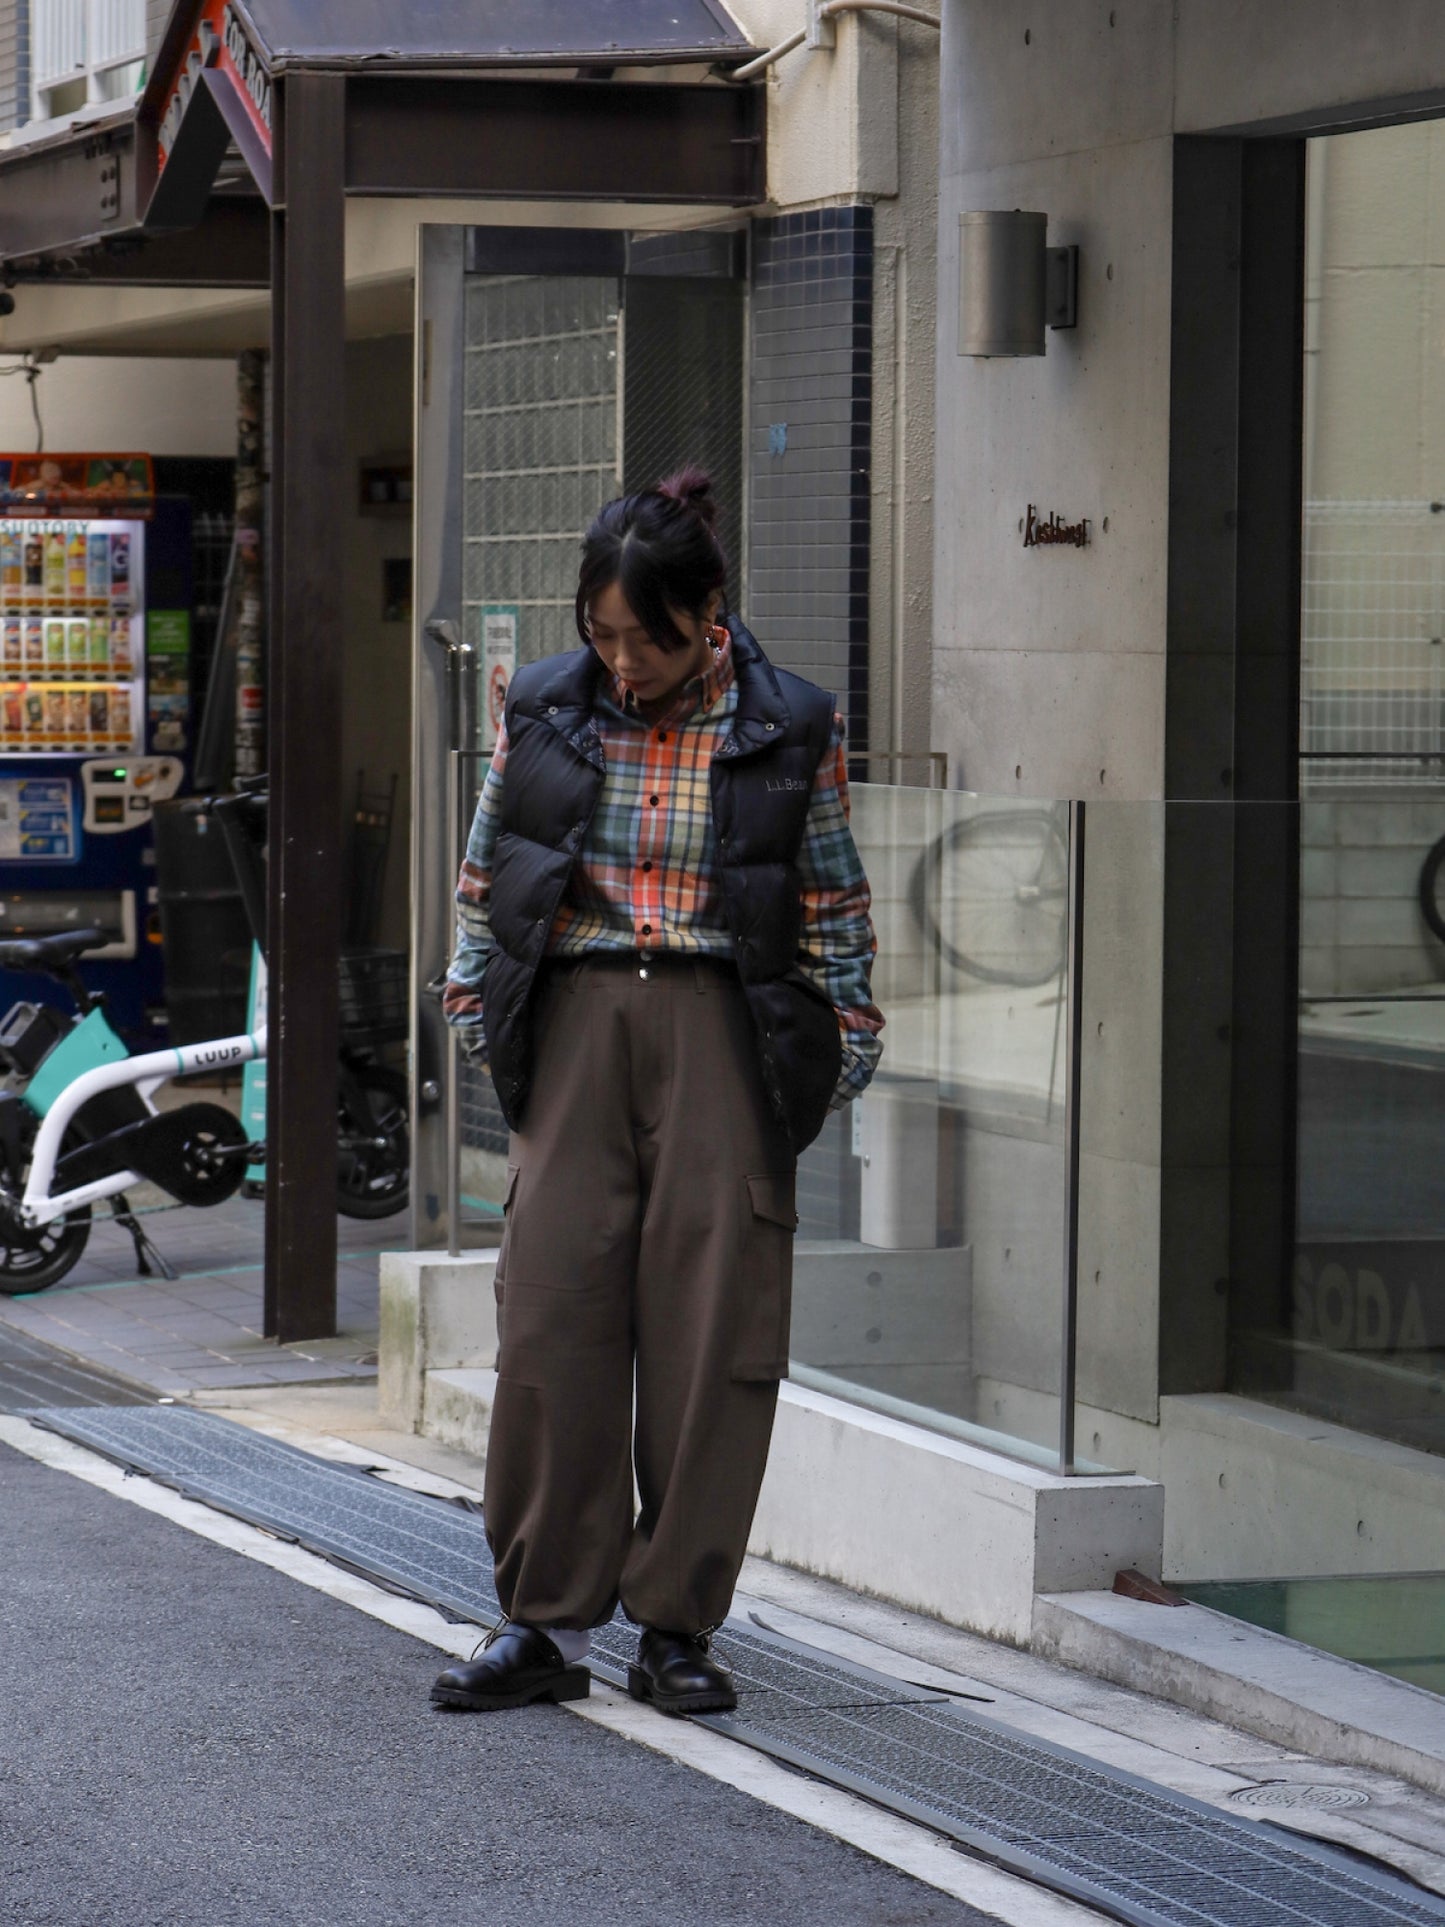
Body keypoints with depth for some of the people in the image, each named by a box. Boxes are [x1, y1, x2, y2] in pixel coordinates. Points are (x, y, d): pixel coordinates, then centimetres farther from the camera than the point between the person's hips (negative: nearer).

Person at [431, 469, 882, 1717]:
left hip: (722, 1032, -1)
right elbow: (484, 879, 14)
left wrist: (840, 1049, 5)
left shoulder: (788, 729, 2)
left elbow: (834, 905, 8)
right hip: (577, 1019, 1)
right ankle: (546, 1623, 4)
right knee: (552, 1311, -3)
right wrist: (479, 1018, 9)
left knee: (711, 1326, -2)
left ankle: (677, 1625, 7)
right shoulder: (543, 710, 6)